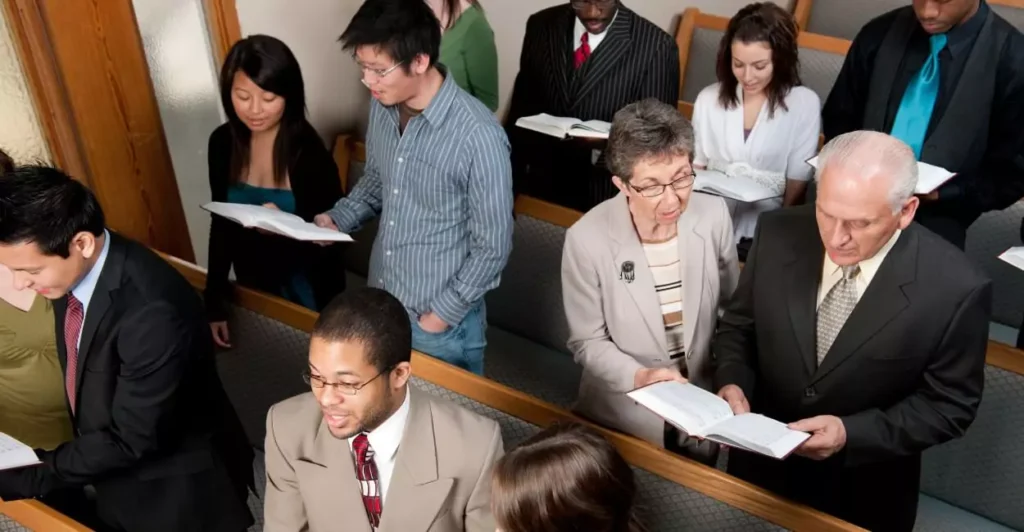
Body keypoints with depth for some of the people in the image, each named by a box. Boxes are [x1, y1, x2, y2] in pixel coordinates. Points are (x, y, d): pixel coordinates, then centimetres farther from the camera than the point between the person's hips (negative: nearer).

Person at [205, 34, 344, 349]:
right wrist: (214, 301, 0)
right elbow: (220, 224, 0)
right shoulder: (222, 143, -9)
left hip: (309, 294, -4)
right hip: (254, 287, 4)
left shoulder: (309, 154, -22)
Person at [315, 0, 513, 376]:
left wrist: (442, 313, -13)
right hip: (380, 300, 6)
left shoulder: (477, 136, -26)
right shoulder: (382, 107, -6)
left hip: (442, 317, -6)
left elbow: (492, 247, -18)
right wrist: (339, 219, -3)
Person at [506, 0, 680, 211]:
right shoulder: (541, 26, 1)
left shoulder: (656, 47, -11)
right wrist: (509, 179, 8)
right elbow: (523, 106, 8)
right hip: (542, 184, 3)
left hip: (607, 199, -2)